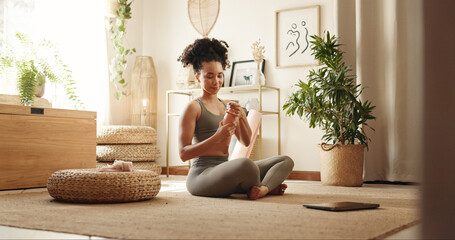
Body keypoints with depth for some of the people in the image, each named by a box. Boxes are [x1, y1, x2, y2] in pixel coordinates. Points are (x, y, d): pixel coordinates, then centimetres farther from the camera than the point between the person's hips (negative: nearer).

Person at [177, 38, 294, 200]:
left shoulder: (226, 106, 17)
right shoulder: (194, 107, -3)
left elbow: (246, 142, 13)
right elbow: (183, 154, -10)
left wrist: (241, 117, -5)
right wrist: (217, 137, -19)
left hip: (224, 172, 8)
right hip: (202, 174, -7)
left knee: (286, 161, 7)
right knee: (246, 164, -36)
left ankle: (263, 189, -19)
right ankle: (268, 186, -5)